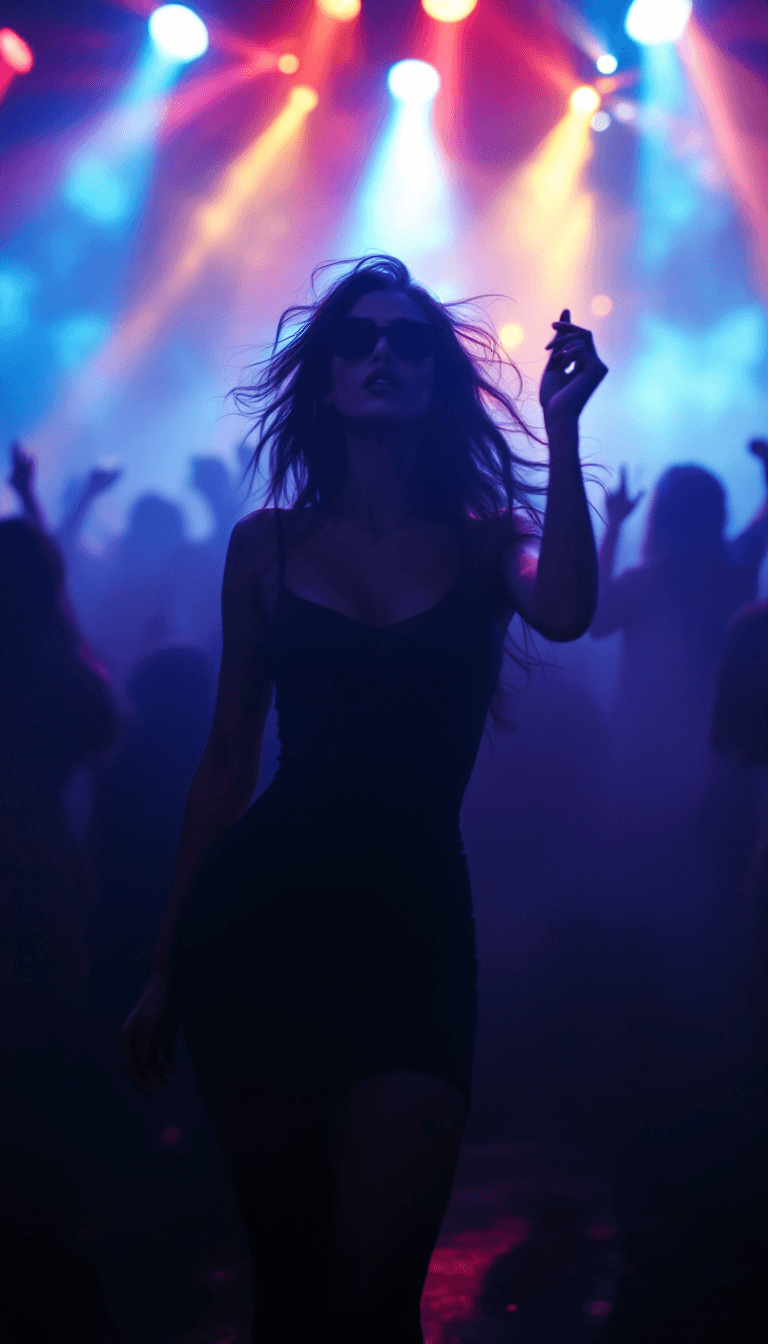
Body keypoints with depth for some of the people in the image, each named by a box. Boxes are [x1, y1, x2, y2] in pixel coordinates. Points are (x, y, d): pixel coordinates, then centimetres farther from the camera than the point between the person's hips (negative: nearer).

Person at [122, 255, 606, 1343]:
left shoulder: (486, 544, 7)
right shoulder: (268, 544, 9)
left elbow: (566, 613, -17)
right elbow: (227, 760, 11)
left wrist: (562, 431, -13)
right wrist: (167, 964, 11)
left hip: (412, 921, -1)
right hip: (257, 915, 1)